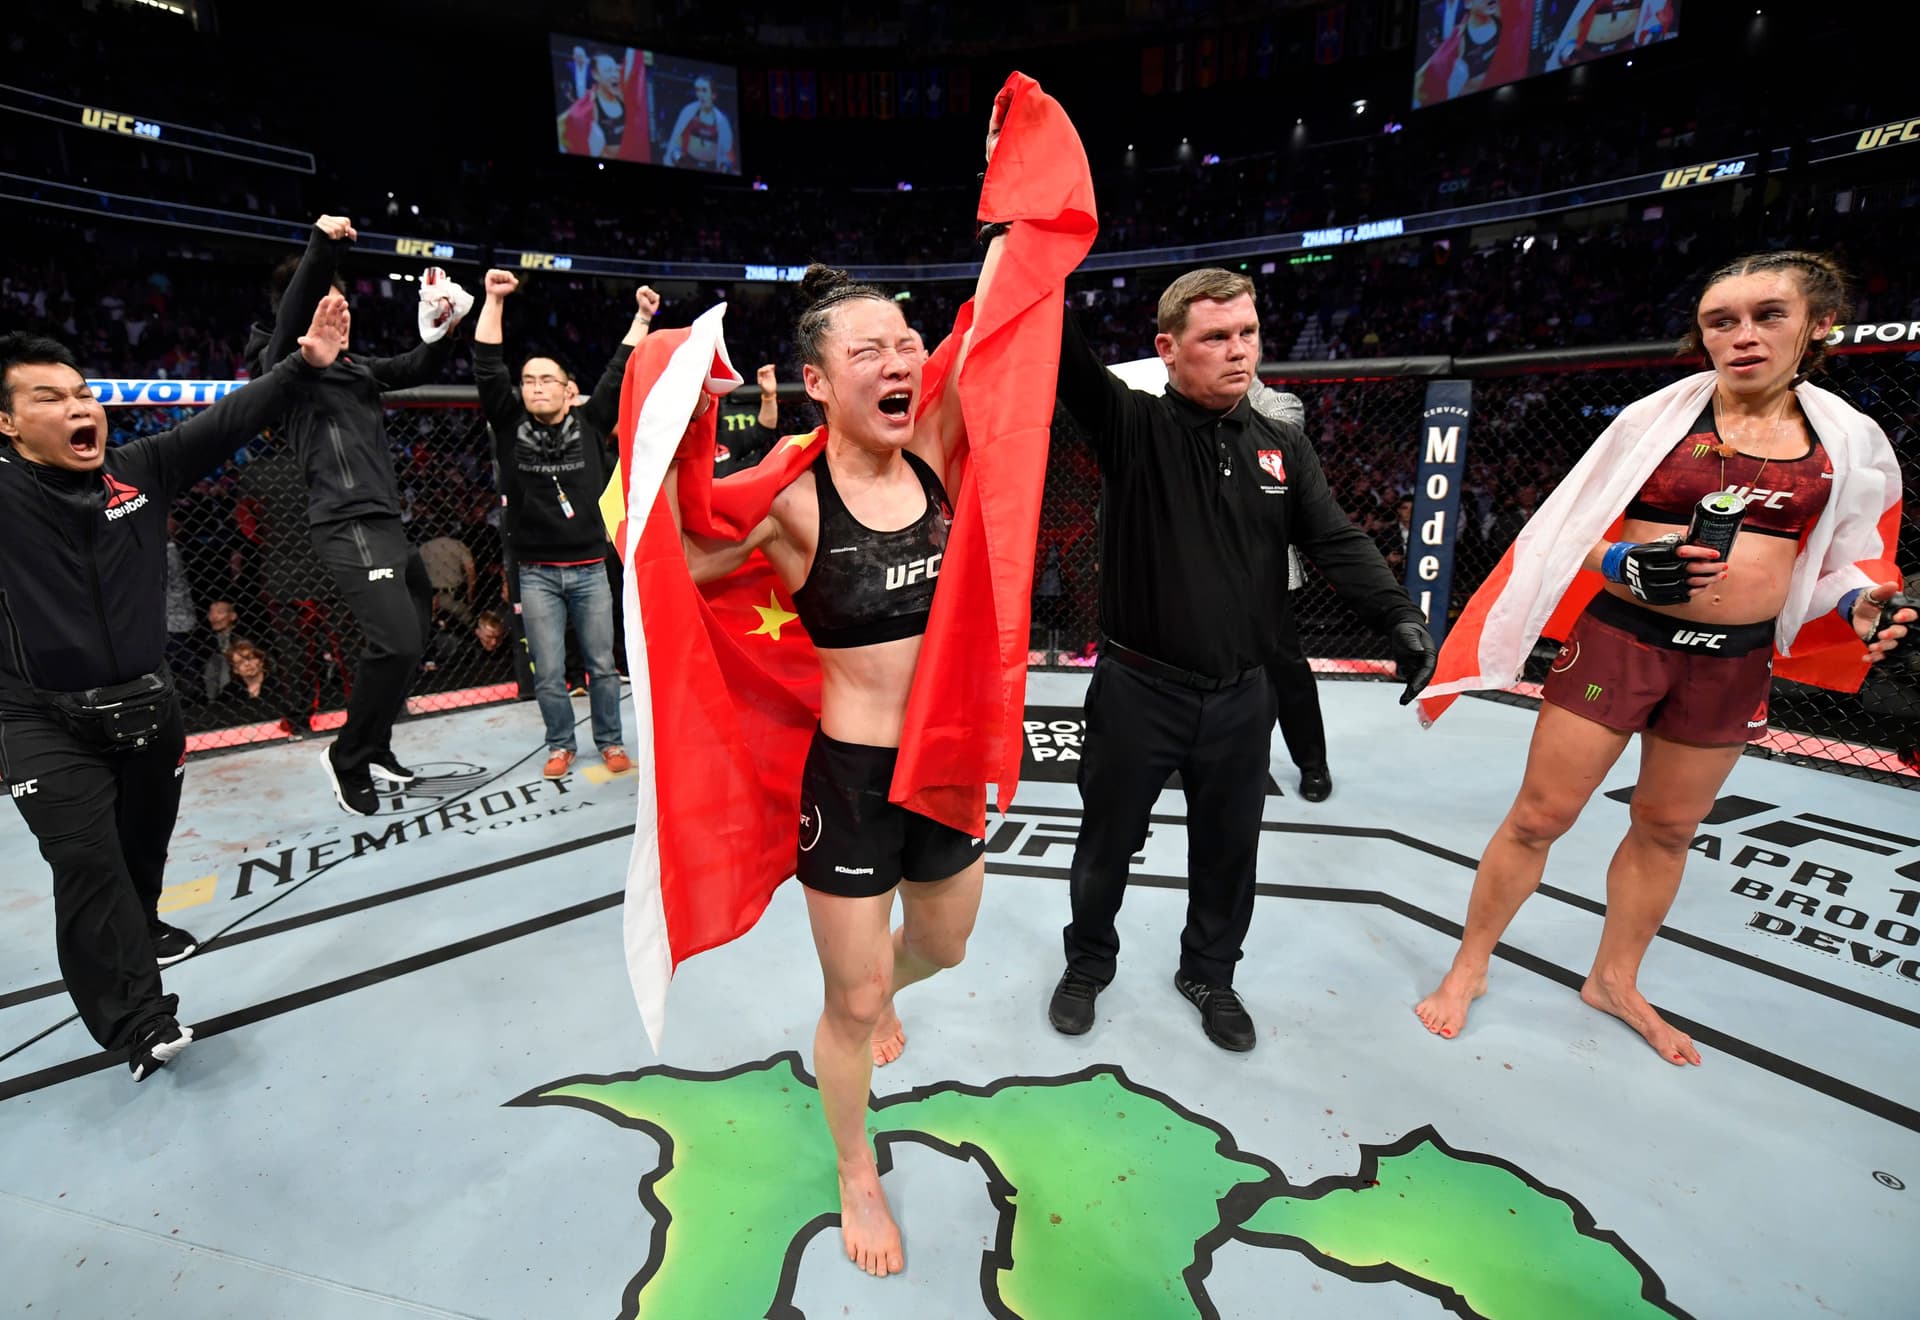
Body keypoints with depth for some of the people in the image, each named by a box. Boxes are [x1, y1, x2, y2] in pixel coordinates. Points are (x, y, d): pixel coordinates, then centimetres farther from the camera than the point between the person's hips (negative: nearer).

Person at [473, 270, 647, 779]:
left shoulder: (590, 425, 4)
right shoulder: (511, 426, 3)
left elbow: (619, 374, 4)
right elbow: (487, 368, -3)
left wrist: (642, 318, 2)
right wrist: (494, 301, -8)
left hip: (590, 569, 0)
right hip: (537, 575, 0)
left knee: (602, 666, 7)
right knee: (548, 674, 5)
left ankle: (610, 742, 22)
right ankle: (561, 745, 22)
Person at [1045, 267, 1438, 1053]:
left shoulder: (1284, 449, 6)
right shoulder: (1131, 426, -7)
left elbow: (1337, 542, 0)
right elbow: (1064, 356, -20)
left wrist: (1396, 614, -14)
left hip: (1241, 697, 4)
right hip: (1138, 690, -3)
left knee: (1228, 849, 18)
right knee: (1108, 841, 14)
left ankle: (1210, 974, 44)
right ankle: (1088, 964, 40)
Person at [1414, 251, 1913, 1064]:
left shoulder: (1851, 441, 4)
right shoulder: (1657, 416, -5)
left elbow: (1843, 554, 13)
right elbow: (1575, 536, -5)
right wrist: (1631, 565, -24)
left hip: (1733, 661, 4)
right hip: (1618, 638, -3)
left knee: (1668, 829, 16)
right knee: (1539, 815, -1)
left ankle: (1615, 981, 36)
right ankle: (1469, 967, 16)